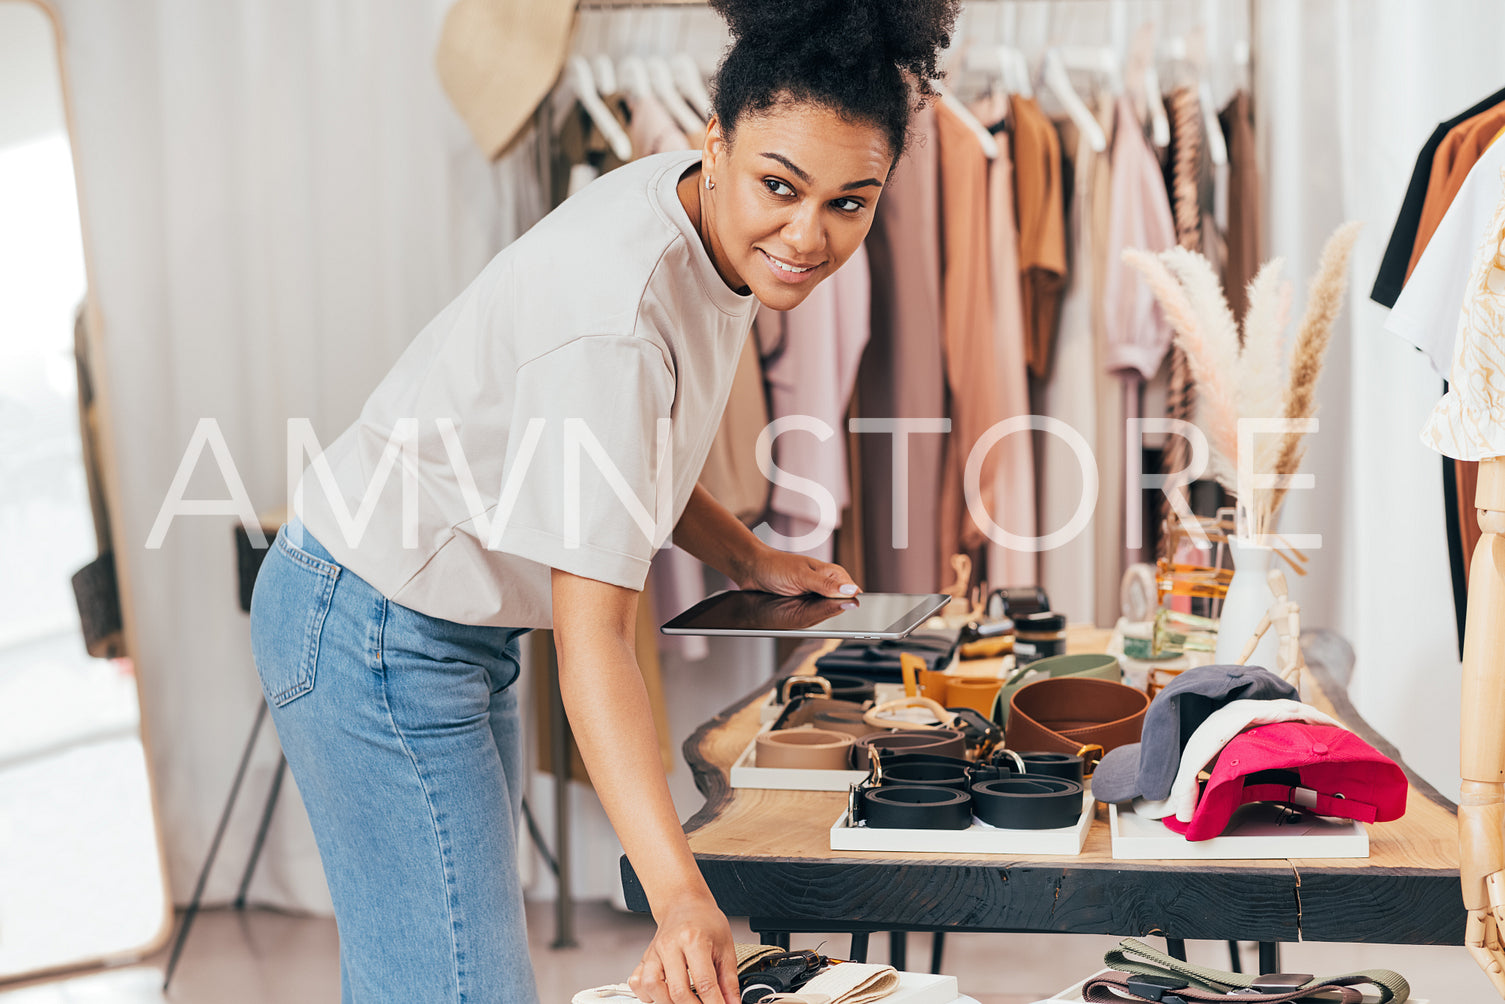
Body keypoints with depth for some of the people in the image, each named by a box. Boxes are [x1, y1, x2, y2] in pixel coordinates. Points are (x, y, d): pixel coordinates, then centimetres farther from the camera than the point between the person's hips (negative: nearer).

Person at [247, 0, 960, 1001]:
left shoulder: (704, 221, -4)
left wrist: (746, 557, 7)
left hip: (463, 629, 10)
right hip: (378, 636, -10)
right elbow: (593, 636, -35)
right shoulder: (616, 309, -32)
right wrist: (681, 897, -41)